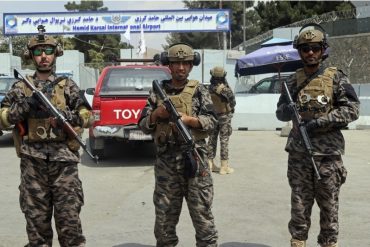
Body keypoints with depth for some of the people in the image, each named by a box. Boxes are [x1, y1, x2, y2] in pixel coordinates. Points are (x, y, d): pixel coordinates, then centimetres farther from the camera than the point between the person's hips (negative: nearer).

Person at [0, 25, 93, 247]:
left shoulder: (68, 86, 7)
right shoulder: (21, 88, 10)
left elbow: (88, 117, 4)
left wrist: (68, 116, -15)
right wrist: (25, 106, -11)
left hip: (63, 159, -1)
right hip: (32, 161, 2)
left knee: (69, 216, 0)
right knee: (36, 216, 9)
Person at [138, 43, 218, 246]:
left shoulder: (198, 90, 4)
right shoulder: (158, 92, 10)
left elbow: (212, 121, -4)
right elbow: (143, 126, 9)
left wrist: (188, 119, -19)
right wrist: (156, 114, -9)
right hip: (166, 162, 2)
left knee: (202, 212, 2)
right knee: (164, 216, 11)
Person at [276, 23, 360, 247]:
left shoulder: (336, 77, -2)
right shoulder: (294, 80, 8)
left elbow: (352, 109, -7)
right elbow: (279, 111, 13)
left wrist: (323, 121, -17)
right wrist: (287, 111, -11)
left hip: (328, 153, -3)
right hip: (298, 153, 3)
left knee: (329, 206, 6)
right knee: (299, 206, 8)